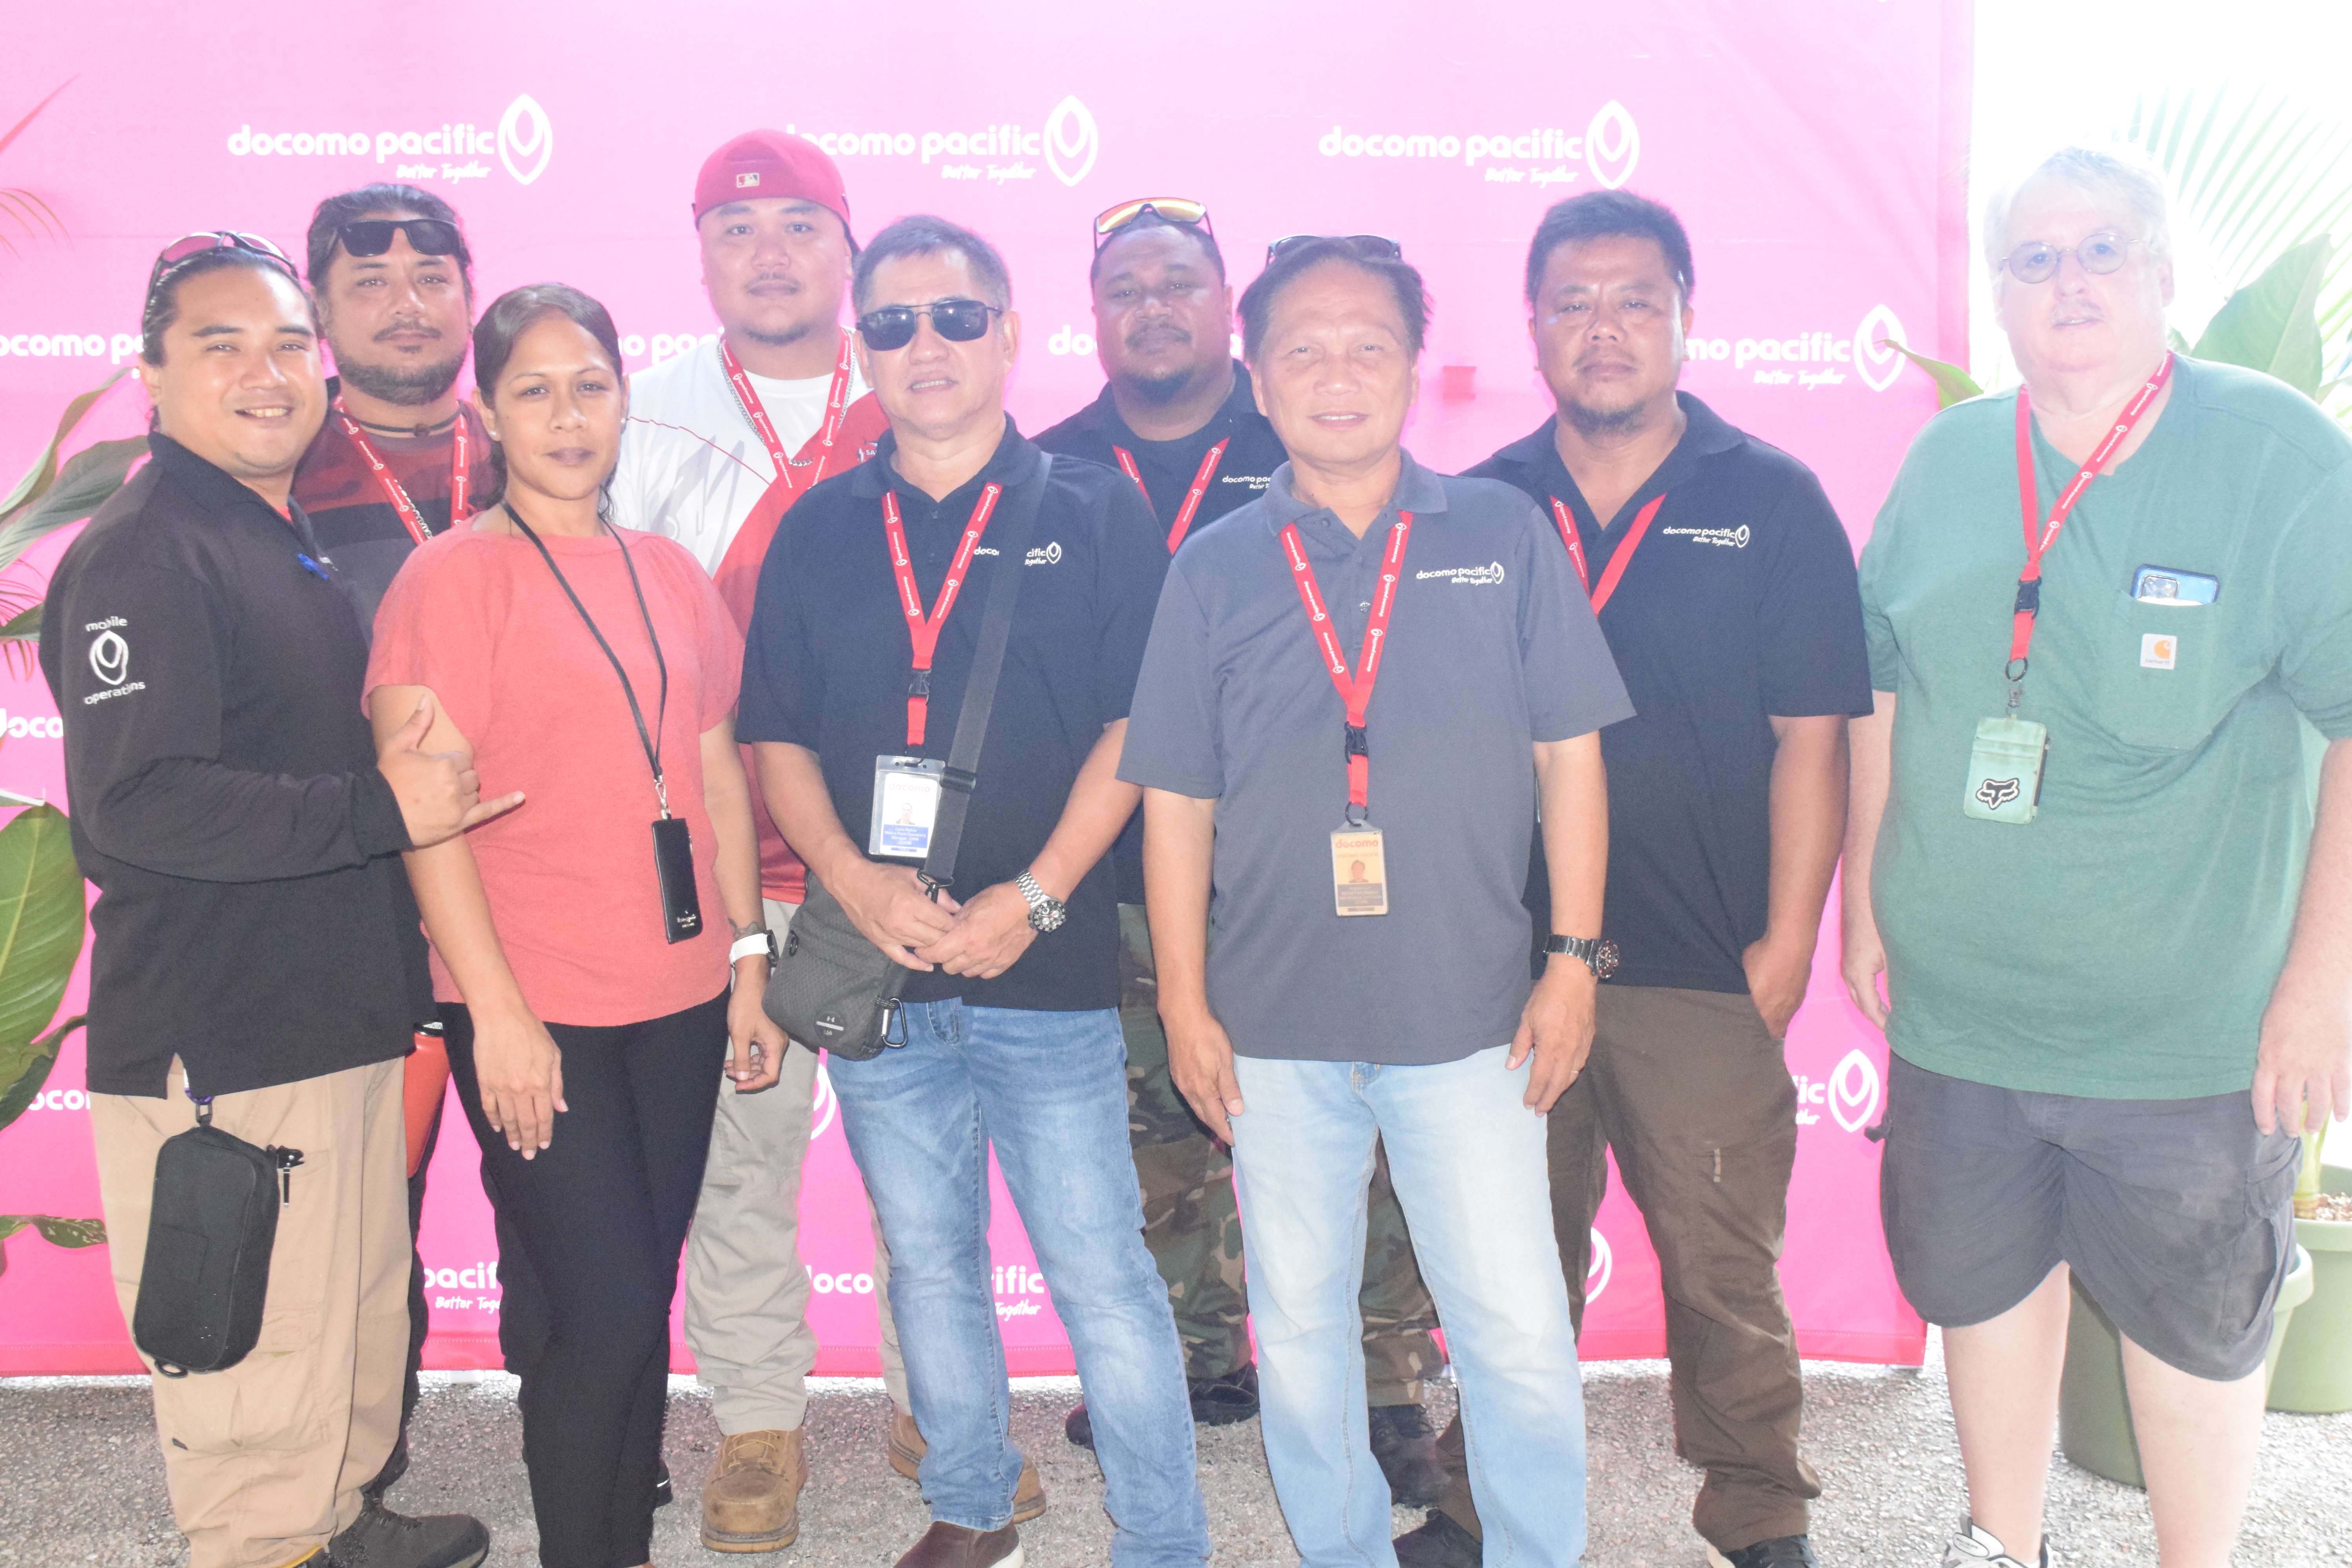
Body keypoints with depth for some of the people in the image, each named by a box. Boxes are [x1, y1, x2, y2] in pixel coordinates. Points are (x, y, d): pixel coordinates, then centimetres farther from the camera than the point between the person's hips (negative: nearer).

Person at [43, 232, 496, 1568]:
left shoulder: (297, 548, 16)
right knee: (260, 1379, -1)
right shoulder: (139, 556, -13)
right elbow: (138, 803, -24)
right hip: (218, 1054, -9)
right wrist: (383, 810, -21)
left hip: (347, 1027, 10)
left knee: (364, 1323, 22)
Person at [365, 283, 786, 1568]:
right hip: (534, 1013, -5)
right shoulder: (450, 576, -5)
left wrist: (748, 960, 11)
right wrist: (497, 1010, -14)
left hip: (677, 1000, 5)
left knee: (640, 1309, 12)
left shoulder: (670, 575, 11)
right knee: (606, 1312, -4)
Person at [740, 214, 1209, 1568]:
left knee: (1103, 1276, -1)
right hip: (876, 969, 4)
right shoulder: (820, 531, 10)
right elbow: (775, 735, 8)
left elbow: (1133, 727, -3)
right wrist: (855, 882, -8)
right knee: (929, 1268, 15)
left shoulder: (1095, 512, 2)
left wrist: (1032, 899, -12)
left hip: (1051, 969, -3)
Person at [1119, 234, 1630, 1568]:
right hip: (1278, 1023, 2)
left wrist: (1575, 957, -1)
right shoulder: (1216, 569, 3)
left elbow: (1569, 757, 4)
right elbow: (1177, 804, 4)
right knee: (1300, 1328, 14)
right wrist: (1185, 1006, 2)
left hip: (1470, 1014, -1)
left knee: (1519, 1331, 4)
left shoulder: (1504, 534, 2)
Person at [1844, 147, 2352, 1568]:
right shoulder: (1946, 464, 3)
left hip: (2190, 1030, -4)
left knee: (2195, 1328, 12)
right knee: (1981, 1287, 18)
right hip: (1953, 1009, 4)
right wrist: (1863, 902, 11)